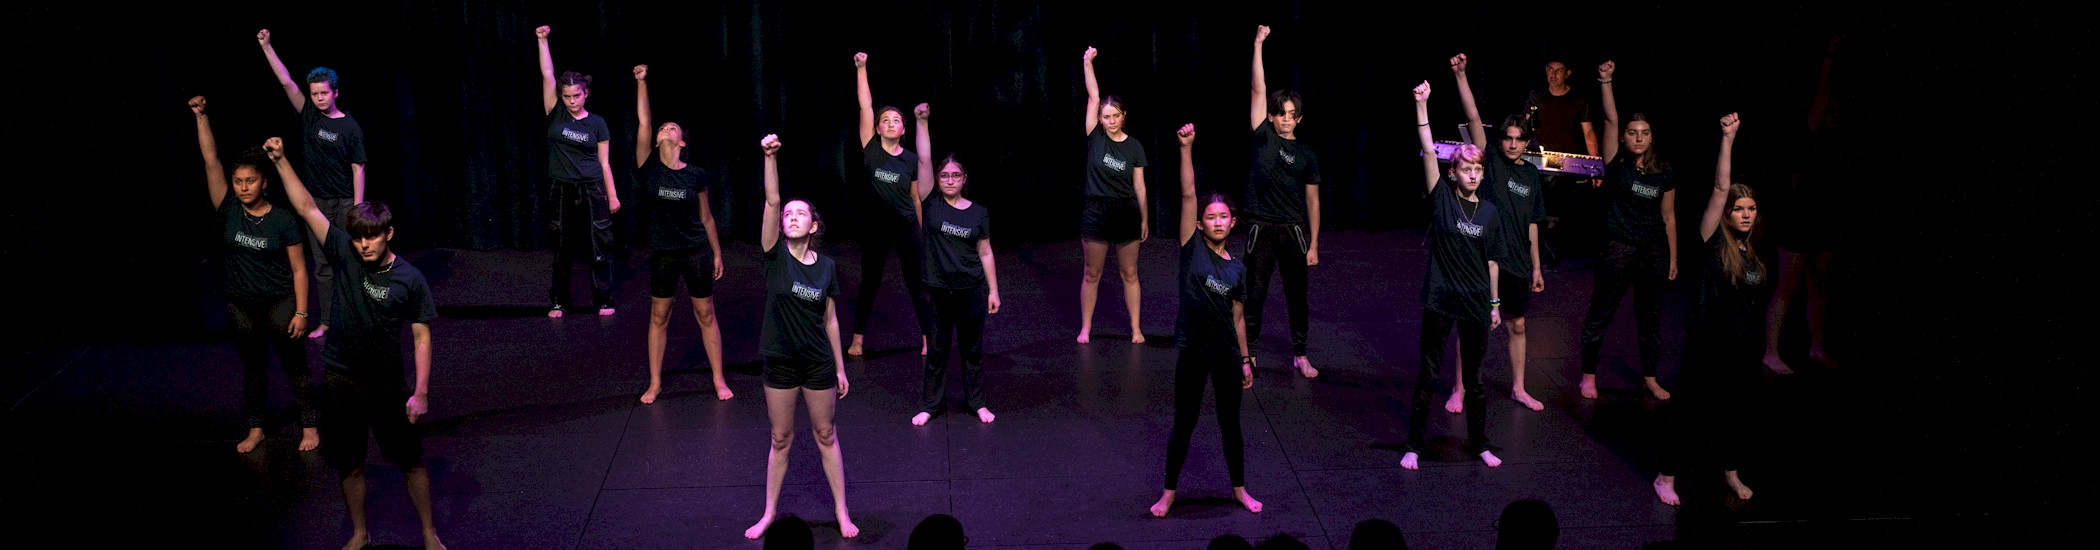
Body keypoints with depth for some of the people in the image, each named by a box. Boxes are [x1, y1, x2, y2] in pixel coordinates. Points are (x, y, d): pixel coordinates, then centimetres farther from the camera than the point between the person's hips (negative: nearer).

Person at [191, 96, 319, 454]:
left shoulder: (283, 220, -14)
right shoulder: (230, 211, -6)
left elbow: (299, 269, -9)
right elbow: (211, 161, -13)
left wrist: (301, 312, -12)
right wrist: (201, 117, -20)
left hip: (280, 303, -4)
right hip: (241, 305, 4)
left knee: (295, 365, 7)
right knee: (252, 367, 16)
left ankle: (309, 427, 20)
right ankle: (255, 430, 30)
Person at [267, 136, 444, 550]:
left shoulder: (409, 279, -11)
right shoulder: (344, 255, -6)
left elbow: (421, 337, -7)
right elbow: (307, 208, -7)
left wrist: (420, 392, -10)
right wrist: (281, 161, -14)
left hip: (387, 383, -2)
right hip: (341, 380, 2)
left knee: (411, 461, 7)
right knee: (349, 465, 12)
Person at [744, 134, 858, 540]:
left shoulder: (826, 266, -2)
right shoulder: (775, 255, -7)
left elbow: (831, 321, 4)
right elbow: (772, 201, -20)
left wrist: (840, 369, 6)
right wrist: (770, 157, -32)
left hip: (818, 362, 1)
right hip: (781, 361, 0)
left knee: (826, 436, 10)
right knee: (781, 439, 10)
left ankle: (842, 513, 20)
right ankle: (770, 513, 24)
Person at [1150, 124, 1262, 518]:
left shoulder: (1237, 269, 4)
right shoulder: (1193, 248, -4)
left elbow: (1238, 318, 10)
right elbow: (1188, 194, -13)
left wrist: (1246, 360, 10)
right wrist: (1187, 148, -21)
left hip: (1227, 353, 3)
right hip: (1193, 351, -3)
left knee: (1230, 424, 14)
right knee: (1184, 424, 6)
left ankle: (1239, 489, 30)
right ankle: (1169, 492, 20)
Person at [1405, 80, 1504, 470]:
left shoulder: (1489, 212, 2)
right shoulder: (1442, 200, -6)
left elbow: (1491, 261, 9)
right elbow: (1428, 151, -16)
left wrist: (1495, 303, 10)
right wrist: (1422, 105, -23)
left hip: (1476, 304, 3)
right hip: (1440, 301, -3)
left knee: (1474, 380, 14)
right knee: (1427, 377, 4)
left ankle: (1479, 444, 28)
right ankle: (1414, 446, 15)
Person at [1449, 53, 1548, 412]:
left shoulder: (1531, 175, 8)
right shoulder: (1490, 162, -5)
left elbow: (1531, 225, 14)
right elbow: (1473, 118, -17)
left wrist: (1536, 266, 13)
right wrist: (1460, 76, -28)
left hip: (1516, 263, 5)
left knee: (1517, 325, 13)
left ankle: (1518, 388, 26)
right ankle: (1459, 391, 8)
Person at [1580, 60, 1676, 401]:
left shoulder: (1664, 173, 3)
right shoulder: (1616, 165, -4)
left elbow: (1668, 216, 8)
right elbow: (1611, 120, -15)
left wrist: (1673, 257, 9)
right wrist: (1606, 83, -24)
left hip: (1654, 251, 3)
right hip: (1618, 249, -3)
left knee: (1650, 318, 11)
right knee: (1600, 314, 2)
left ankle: (1650, 378, 24)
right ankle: (1589, 375, 15)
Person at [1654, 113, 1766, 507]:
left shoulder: (1752, 252, 6)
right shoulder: (1713, 242, -11)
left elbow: (1756, 303, 14)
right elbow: (1720, 188, -20)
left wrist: (1759, 351, 16)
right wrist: (1728, 139, -27)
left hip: (1744, 348, 6)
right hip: (1709, 346, -6)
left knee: (1737, 411, 16)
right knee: (1695, 412, 1)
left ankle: (1731, 472, 34)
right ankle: (1667, 476, 14)